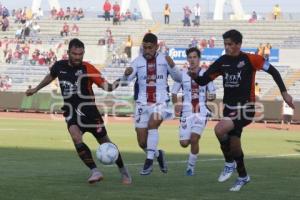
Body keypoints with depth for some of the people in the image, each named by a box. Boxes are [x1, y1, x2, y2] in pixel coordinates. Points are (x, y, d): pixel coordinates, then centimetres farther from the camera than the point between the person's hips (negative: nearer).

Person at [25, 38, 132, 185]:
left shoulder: (87, 68, -11)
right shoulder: (60, 66, 0)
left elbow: (105, 86, -18)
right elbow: (51, 76, 24)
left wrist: (112, 86, -41)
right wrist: (36, 89, 34)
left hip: (89, 111, -2)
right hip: (71, 111, 2)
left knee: (105, 142, 4)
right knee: (76, 138, -25)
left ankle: (123, 171, 24)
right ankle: (95, 171, -23)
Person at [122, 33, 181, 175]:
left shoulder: (163, 59, 3)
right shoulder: (138, 61, 0)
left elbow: (177, 78, 1)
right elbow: (127, 79, -12)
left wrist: (172, 65, -18)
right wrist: (127, 74, -35)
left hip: (161, 103, -2)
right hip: (143, 104, 2)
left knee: (152, 123, -31)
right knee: (142, 142, 1)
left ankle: (149, 161, -22)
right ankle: (158, 154, 32)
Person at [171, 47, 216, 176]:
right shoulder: (182, 74, 3)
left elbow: (213, 94, 8)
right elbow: (174, 93, 8)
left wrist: (211, 97, -15)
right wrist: (176, 104, -10)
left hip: (201, 112, -1)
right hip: (186, 112, 1)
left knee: (194, 139, -15)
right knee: (184, 143, -4)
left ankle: (191, 167, 2)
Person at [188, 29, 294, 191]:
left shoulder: (249, 59, -12)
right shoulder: (222, 62, 0)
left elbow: (272, 71, -5)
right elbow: (204, 81, 2)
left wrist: (284, 92, -8)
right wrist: (195, 76, -20)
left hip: (245, 108, -6)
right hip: (229, 108, 6)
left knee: (219, 129, -26)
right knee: (234, 144, 12)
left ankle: (229, 163, -4)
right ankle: (243, 176, 34)